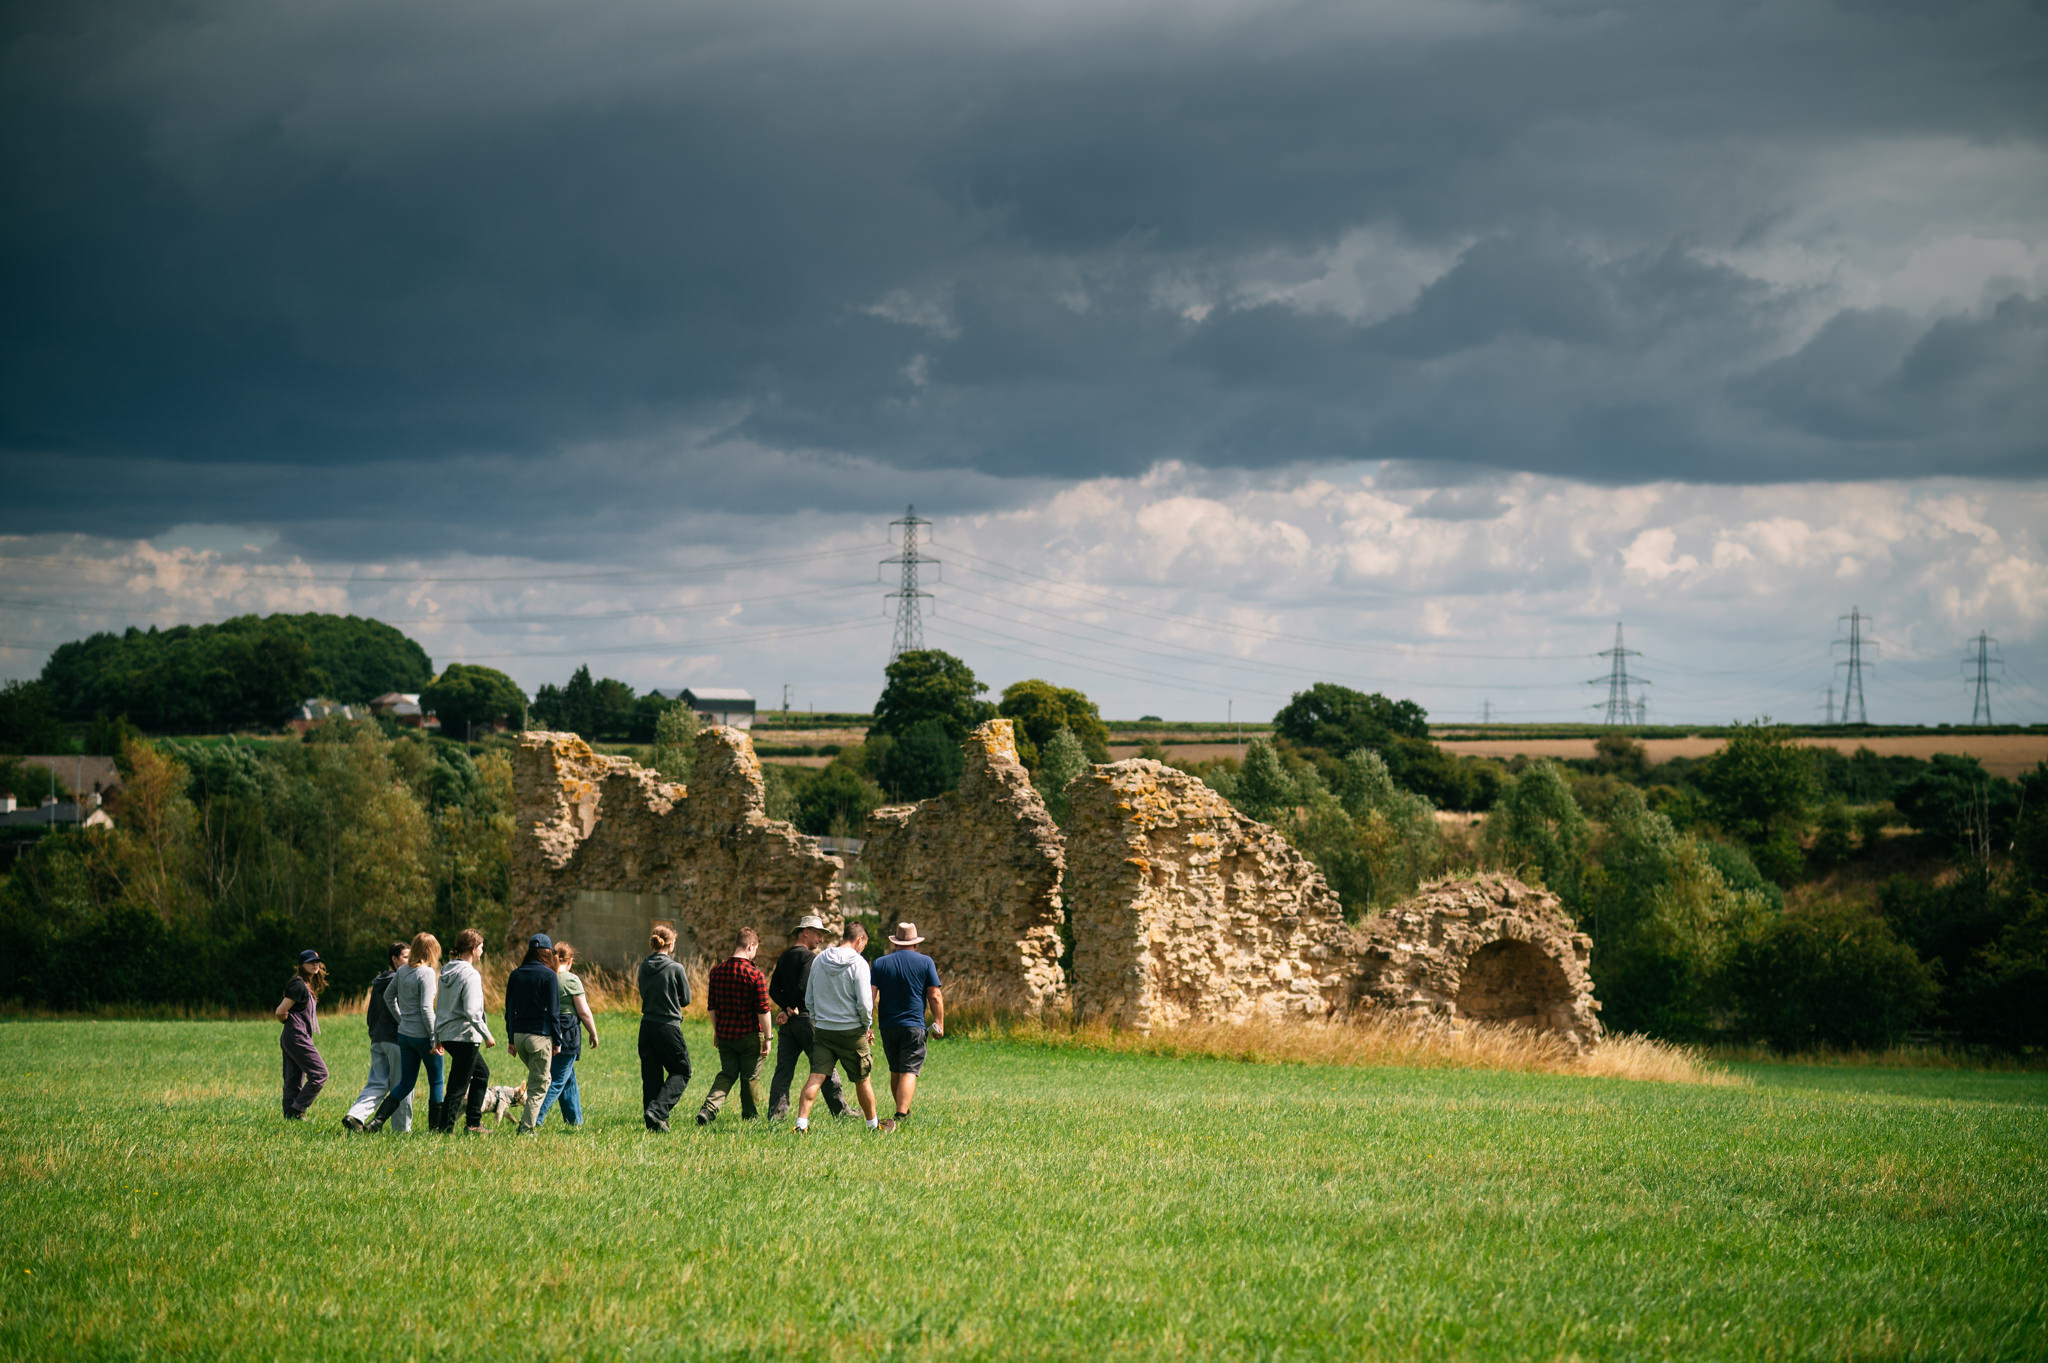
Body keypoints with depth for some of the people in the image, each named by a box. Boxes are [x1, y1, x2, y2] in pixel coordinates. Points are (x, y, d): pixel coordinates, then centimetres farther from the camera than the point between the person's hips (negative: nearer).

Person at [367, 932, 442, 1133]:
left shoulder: (403, 971, 6)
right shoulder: (426, 973, -16)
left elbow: (388, 996, 19)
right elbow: (426, 1008, -20)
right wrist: (435, 1038, -16)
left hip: (405, 1034, 7)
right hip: (422, 1035, -7)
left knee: (406, 1084, 11)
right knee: (436, 1081, 10)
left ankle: (377, 1121, 0)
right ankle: (436, 1126, 13)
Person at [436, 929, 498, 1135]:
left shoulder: (447, 971, 11)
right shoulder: (470, 975, -16)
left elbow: (441, 1007, 16)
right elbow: (471, 1012, -22)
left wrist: (438, 1036, 21)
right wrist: (487, 1035, -14)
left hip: (446, 1033, 10)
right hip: (464, 1036, -10)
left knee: (482, 1072, 23)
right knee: (458, 1086, -4)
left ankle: (473, 1123, 23)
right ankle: (445, 1128, -4)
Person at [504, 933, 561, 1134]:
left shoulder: (516, 975, 7)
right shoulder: (548, 976, -8)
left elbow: (509, 1009, 10)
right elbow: (553, 1010, -8)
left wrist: (511, 1039, 15)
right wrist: (556, 1040, -1)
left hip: (519, 1035, 5)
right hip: (540, 1035, -5)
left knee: (536, 1078, 22)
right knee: (539, 1084, 1)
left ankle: (529, 1121, 16)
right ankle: (527, 1127, -5)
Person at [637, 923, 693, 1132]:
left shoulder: (644, 967, 4)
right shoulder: (675, 968, -12)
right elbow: (685, 1000, -2)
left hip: (647, 1026, 5)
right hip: (668, 1027, -5)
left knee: (651, 1075, 11)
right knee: (680, 1073, 7)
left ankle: (654, 1122, 11)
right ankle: (657, 1110, -11)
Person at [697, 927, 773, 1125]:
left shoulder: (717, 970, 2)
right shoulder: (755, 975, -15)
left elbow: (712, 1006, 10)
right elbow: (763, 1010, -14)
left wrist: (716, 1030, 20)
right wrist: (767, 1038, -7)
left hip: (725, 1034, 5)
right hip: (750, 1035, -5)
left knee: (727, 1073, 14)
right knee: (750, 1078, 10)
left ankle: (708, 1109, -6)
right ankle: (750, 1117, 21)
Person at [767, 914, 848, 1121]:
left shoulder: (783, 957, 15)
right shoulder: (809, 957, -10)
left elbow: (773, 991, 9)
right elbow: (803, 988, -21)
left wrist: (788, 1008, -3)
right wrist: (790, 1011, -9)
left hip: (788, 1022, 7)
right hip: (807, 1018, -7)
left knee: (783, 1069, 3)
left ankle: (776, 1113, -4)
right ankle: (840, 1110, 10)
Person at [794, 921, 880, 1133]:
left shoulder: (819, 960, 6)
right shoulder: (858, 963, -11)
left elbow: (808, 1000, 11)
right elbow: (865, 1003, -13)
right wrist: (868, 1026, 2)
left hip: (822, 1029, 4)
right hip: (851, 1031, -4)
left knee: (816, 1077, -1)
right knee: (862, 1080, 11)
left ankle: (801, 1122, -14)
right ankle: (873, 1124, 24)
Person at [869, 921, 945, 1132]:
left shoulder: (880, 964, 6)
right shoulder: (925, 962, 1)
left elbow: (870, 996, 0)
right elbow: (935, 996, -2)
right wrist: (939, 1024, 5)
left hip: (887, 1027, 3)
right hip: (913, 1027, -3)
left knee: (895, 1071, 18)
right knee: (909, 1072, -8)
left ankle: (903, 1112, 31)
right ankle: (900, 1115, -24)